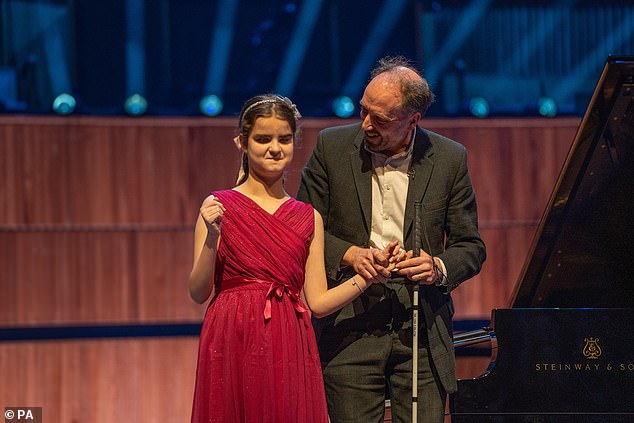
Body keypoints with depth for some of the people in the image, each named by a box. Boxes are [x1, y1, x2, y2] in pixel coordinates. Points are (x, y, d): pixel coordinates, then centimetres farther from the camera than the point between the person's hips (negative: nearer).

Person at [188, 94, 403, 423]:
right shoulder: (219, 207, 2)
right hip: (233, 346, -3)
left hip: (290, 350, 3)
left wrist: (368, 276, -1)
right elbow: (198, 293, -2)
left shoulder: (308, 219, 12)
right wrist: (211, 238, -15)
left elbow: (317, 303, 9)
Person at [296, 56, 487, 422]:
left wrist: (439, 268, -14)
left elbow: (471, 247, 7)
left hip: (421, 333, 0)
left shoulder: (451, 159, 2)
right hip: (350, 327, 0)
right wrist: (348, 254, -13)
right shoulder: (332, 147, 2)